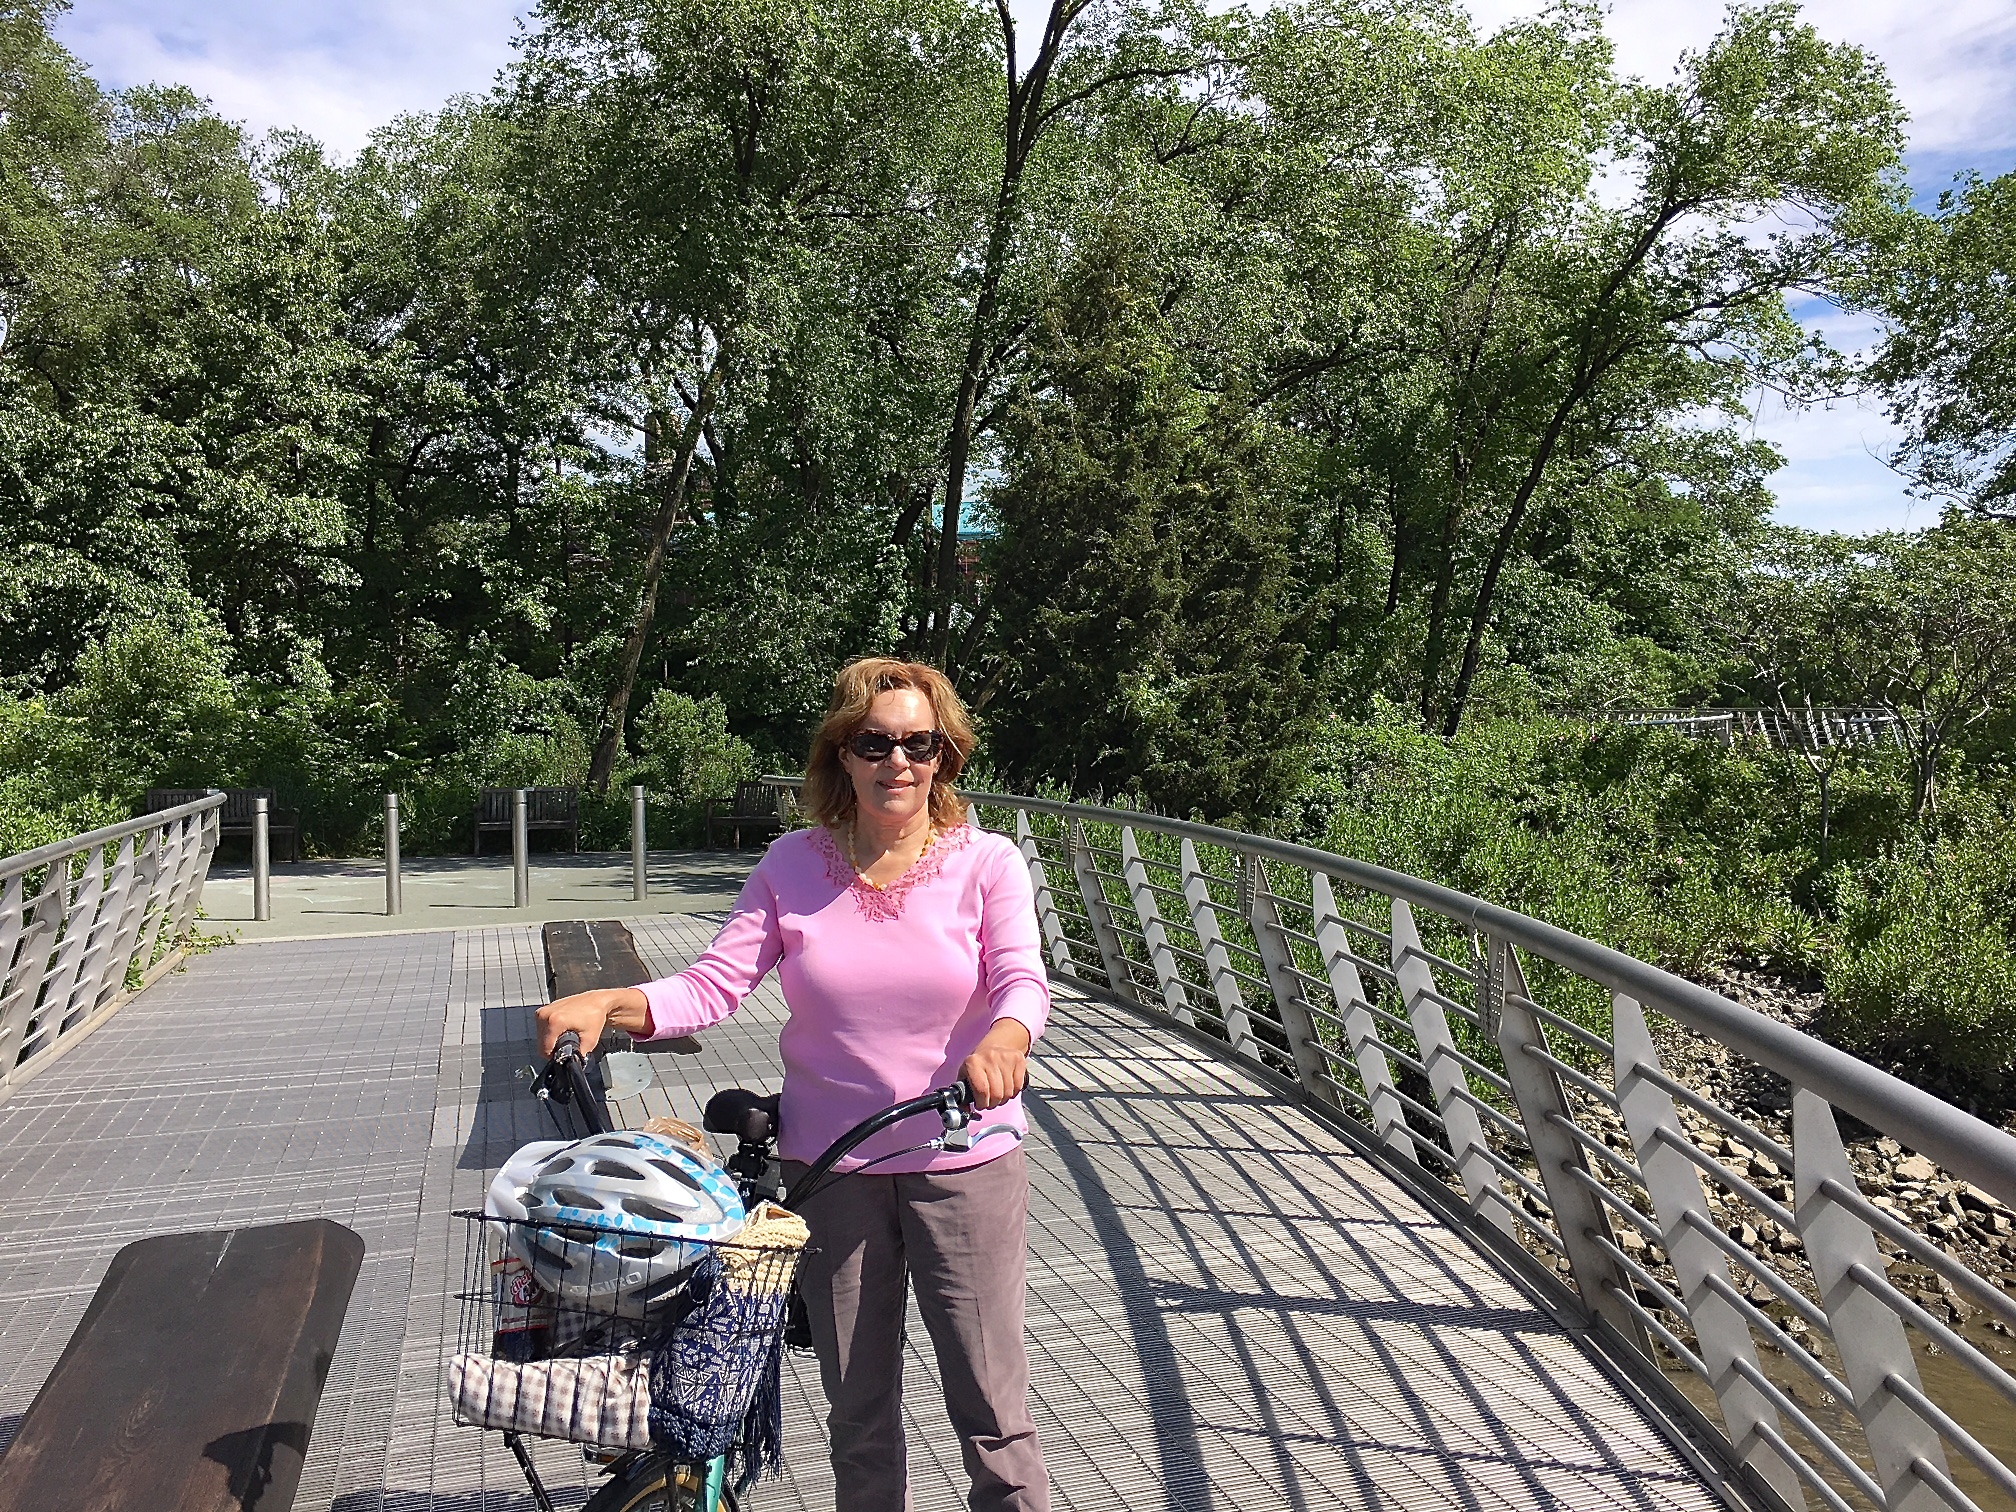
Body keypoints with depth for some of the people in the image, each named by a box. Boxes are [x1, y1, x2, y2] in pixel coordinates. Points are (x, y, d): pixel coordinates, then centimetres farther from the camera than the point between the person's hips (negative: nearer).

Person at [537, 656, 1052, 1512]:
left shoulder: (985, 863, -7)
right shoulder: (792, 866, -3)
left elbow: (1022, 980, -19)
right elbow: (712, 986, -9)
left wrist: (1006, 1035, -41)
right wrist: (611, 1003, -26)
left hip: (965, 1161, -2)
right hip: (829, 1164, 2)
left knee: (992, 1406, 6)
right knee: (857, 1409, 18)